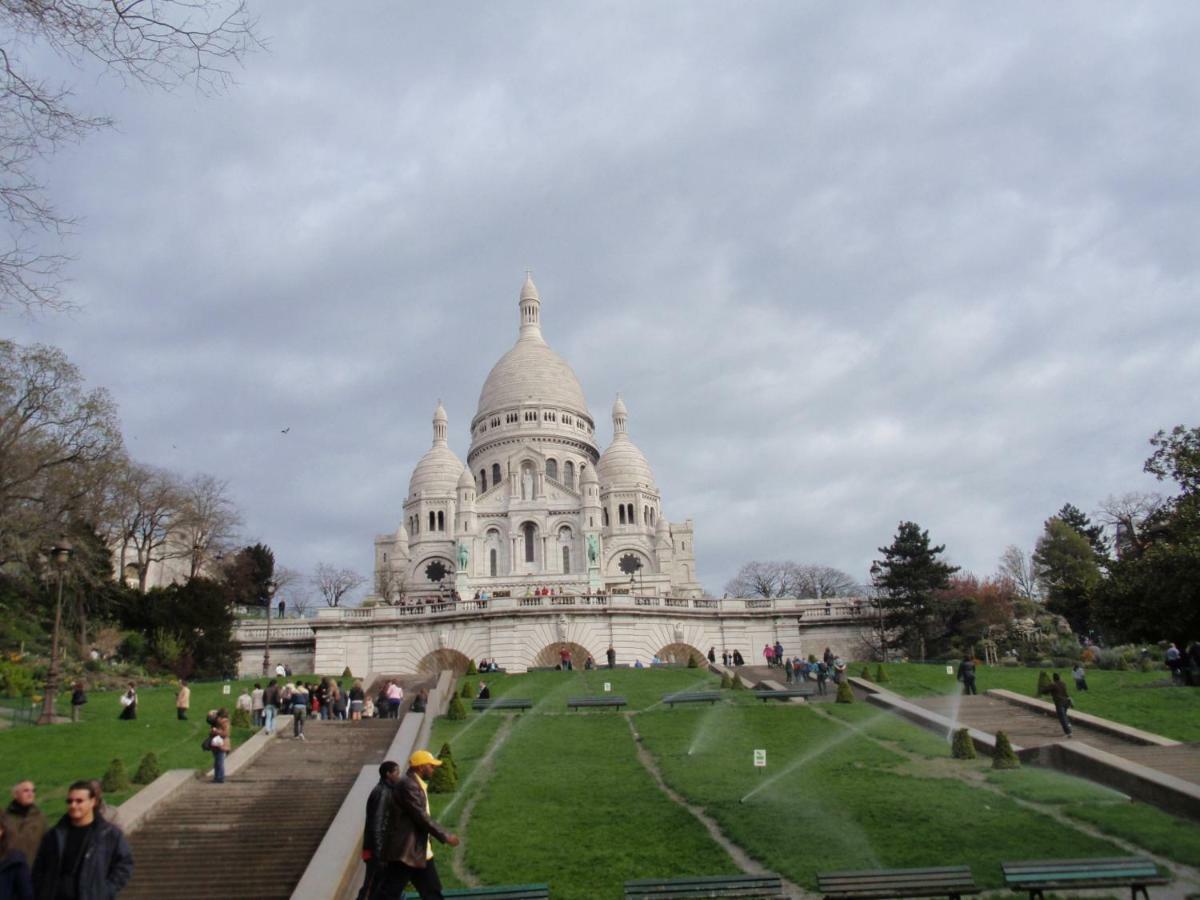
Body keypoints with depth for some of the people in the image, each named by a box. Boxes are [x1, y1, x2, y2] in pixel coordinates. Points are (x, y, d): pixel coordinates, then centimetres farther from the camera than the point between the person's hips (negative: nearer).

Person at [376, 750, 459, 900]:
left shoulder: (417, 784, 13)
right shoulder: (407, 784, -18)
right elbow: (421, 817, -21)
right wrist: (445, 836, -17)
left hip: (420, 852, 10)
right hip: (405, 852, -10)